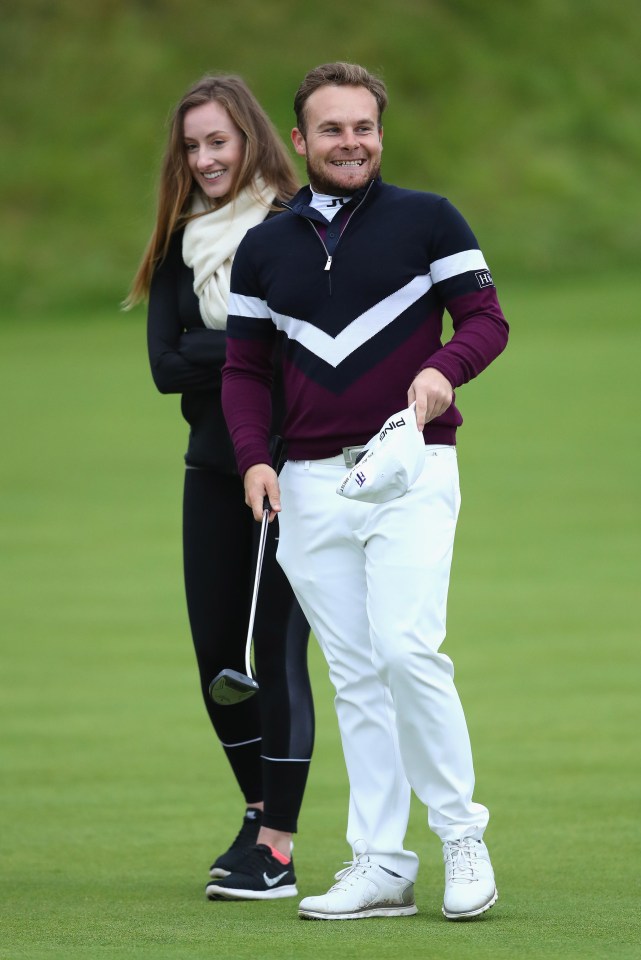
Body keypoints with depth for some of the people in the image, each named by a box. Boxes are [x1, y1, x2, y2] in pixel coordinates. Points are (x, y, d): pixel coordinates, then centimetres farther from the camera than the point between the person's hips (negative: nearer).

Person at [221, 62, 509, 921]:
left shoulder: (428, 219, 3)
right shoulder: (264, 248, 12)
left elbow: (486, 318, 0)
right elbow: (245, 367, 15)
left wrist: (445, 367, -21)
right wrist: (255, 458, -1)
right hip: (311, 482, 4)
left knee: (407, 650, -18)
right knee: (354, 678, 3)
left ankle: (462, 834, -5)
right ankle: (380, 866, 4)